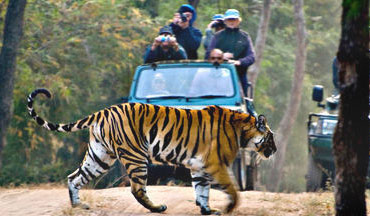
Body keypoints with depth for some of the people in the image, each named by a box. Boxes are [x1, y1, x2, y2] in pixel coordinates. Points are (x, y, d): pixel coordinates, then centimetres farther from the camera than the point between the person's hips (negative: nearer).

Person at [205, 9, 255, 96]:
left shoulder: (244, 36, 11)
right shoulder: (218, 36, 10)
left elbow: (251, 57, 0)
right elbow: (208, 55, 5)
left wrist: (239, 62, -19)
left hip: (240, 76, 0)